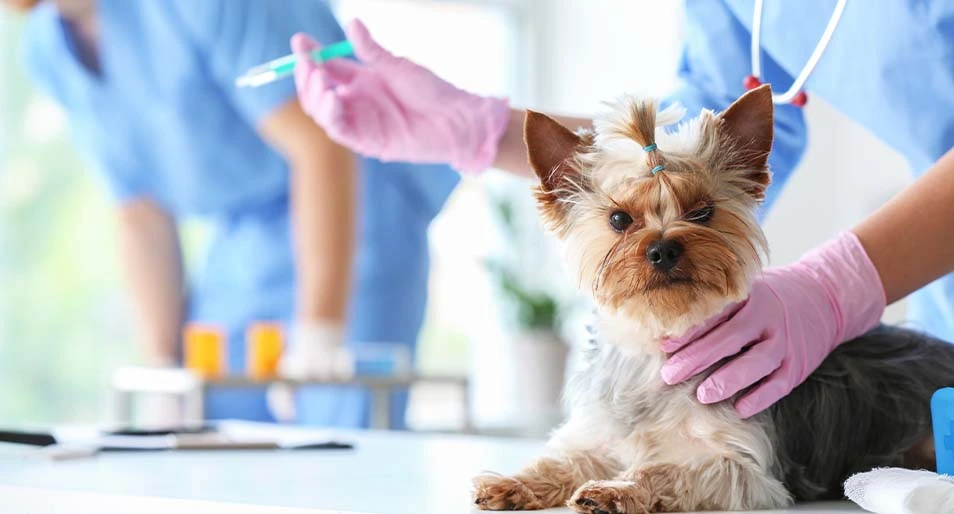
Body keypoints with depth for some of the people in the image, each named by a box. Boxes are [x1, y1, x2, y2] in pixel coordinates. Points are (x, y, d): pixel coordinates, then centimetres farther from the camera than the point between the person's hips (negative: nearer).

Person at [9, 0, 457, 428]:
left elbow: (321, 147, -25)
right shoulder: (46, 51, 2)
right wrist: (164, 368, 4)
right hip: (239, 237, 7)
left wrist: (320, 337, -26)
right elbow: (142, 216, 7)